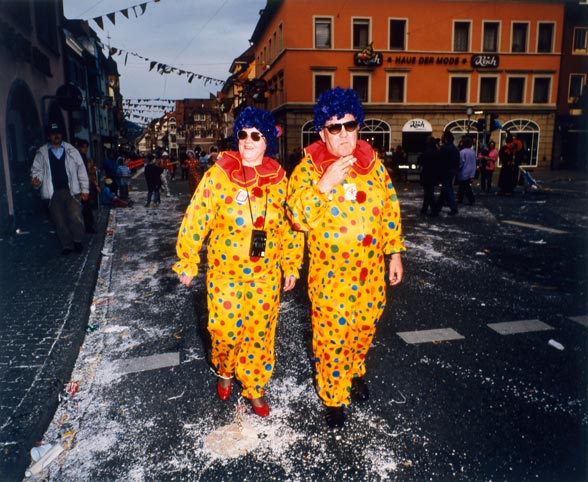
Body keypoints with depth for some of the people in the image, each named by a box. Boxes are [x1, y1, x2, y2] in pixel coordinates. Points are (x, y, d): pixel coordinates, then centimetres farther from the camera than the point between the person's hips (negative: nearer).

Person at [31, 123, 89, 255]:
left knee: (75, 216, -13)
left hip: (72, 190, -1)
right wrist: (36, 179, -15)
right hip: (53, 192, 1)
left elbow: (81, 169, 6)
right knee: (59, 221, 4)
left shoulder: (71, 150, 6)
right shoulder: (41, 153, 6)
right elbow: (37, 169, 8)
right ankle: (67, 245, 18)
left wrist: (85, 189, 1)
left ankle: (77, 240, 10)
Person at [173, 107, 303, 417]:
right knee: (226, 330, 4)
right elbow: (196, 220, -9)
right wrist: (187, 263, -7)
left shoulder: (278, 178, -3)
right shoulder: (220, 174, -12)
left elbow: (290, 226, 5)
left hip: (266, 274, 2)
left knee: (260, 334, 10)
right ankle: (224, 371, 38)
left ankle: (254, 389, 32)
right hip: (225, 272, -2)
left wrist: (291, 266, 7)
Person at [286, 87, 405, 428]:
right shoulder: (309, 167, -9)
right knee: (332, 337, 6)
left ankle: (356, 371, 49)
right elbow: (299, 217, -18)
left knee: (365, 329, 20)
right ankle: (334, 397, 29)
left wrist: (395, 253, 8)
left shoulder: (373, 163, 2)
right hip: (331, 273, -3)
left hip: (371, 270, 4)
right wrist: (325, 184, -29)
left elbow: (391, 209, 8)